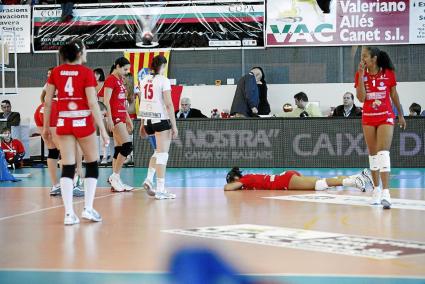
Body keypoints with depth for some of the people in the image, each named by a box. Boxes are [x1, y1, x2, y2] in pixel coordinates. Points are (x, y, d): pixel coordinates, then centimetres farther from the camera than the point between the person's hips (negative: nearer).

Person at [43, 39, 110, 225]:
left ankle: (69, 213, -3)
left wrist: (46, 126, 14)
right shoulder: (86, 72, -8)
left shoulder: (56, 72, 4)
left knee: (67, 167, 4)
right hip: (83, 122, -3)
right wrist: (102, 129, -9)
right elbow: (93, 103, -12)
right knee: (92, 164, 12)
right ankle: (88, 209, 6)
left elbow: (47, 101, 5)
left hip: (63, 122, 3)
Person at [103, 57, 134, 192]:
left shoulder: (120, 80, 19)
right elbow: (106, 101, -15)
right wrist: (109, 119, -21)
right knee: (128, 145, -14)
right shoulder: (110, 80, -8)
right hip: (115, 117, -9)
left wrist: (128, 119, 23)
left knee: (119, 148, 7)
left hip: (121, 117, 9)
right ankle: (115, 176, -7)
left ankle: (115, 181, 8)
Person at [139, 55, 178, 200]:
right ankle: (160, 190, -4)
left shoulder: (144, 80, 10)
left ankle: (149, 179, 10)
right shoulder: (163, 80, -9)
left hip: (147, 118, 7)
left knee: (157, 152, 22)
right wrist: (174, 126, -10)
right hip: (161, 119, -7)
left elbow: (143, 102, 15)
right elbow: (169, 104, -13)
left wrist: (142, 124, 21)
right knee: (162, 154, -2)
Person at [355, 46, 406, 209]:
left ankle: (385, 193, -21)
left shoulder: (388, 73, -5)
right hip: (368, 118, 3)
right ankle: (376, 189, 21)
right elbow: (361, 98, -11)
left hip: (386, 117, -3)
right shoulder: (360, 74, -1)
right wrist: (361, 75, -15)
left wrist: (400, 115, 10)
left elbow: (394, 95, 5)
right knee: (373, 154, 9)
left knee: (383, 153, -15)